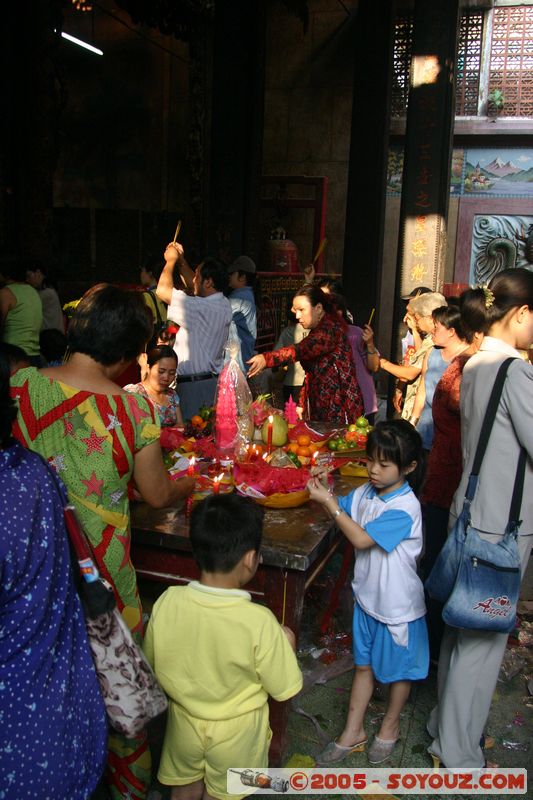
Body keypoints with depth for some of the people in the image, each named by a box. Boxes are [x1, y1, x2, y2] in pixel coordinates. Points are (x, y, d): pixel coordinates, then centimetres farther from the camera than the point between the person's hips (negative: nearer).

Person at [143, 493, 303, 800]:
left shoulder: (167, 602, -22)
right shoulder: (259, 622, -31)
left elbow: (151, 665, -6)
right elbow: (286, 689, -18)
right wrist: (287, 643, -2)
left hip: (184, 722, 2)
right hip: (235, 732, -2)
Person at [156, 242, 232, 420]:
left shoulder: (202, 308, -20)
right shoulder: (223, 304, 7)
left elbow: (163, 290, -15)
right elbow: (193, 287, 24)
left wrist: (171, 260, 0)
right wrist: (181, 261, 22)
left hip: (194, 384, -9)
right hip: (214, 380, 9)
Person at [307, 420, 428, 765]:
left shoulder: (405, 508, -28)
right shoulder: (366, 492, -7)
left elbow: (361, 539, -31)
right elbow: (341, 508, 7)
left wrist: (328, 502, -28)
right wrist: (323, 490, -15)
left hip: (398, 605, -6)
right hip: (368, 596, 6)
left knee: (399, 670, 19)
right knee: (364, 665, 21)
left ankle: (390, 725, 42)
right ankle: (353, 731, 36)